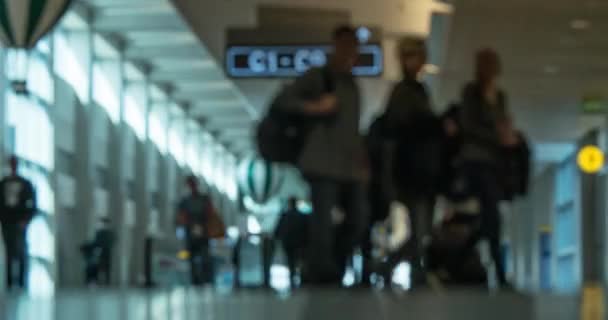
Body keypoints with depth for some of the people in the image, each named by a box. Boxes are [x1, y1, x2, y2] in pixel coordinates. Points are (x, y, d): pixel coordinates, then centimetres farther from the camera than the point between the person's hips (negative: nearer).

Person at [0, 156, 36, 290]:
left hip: (19, 223, -2)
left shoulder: (25, 184, 3)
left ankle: (21, 281, -5)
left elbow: (32, 205, 0)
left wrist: (26, 220, -10)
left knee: (21, 251, -8)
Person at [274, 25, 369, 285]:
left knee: (358, 220, 2)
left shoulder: (352, 85, 20)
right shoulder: (318, 76, 1)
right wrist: (313, 107, -20)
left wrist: (362, 162, 16)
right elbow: (283, 99, -6)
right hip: (323, 162, -7)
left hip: (350, 166, 7)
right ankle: (317, 277, -8)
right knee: (323, 222, -12)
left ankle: (332, 272, 13)